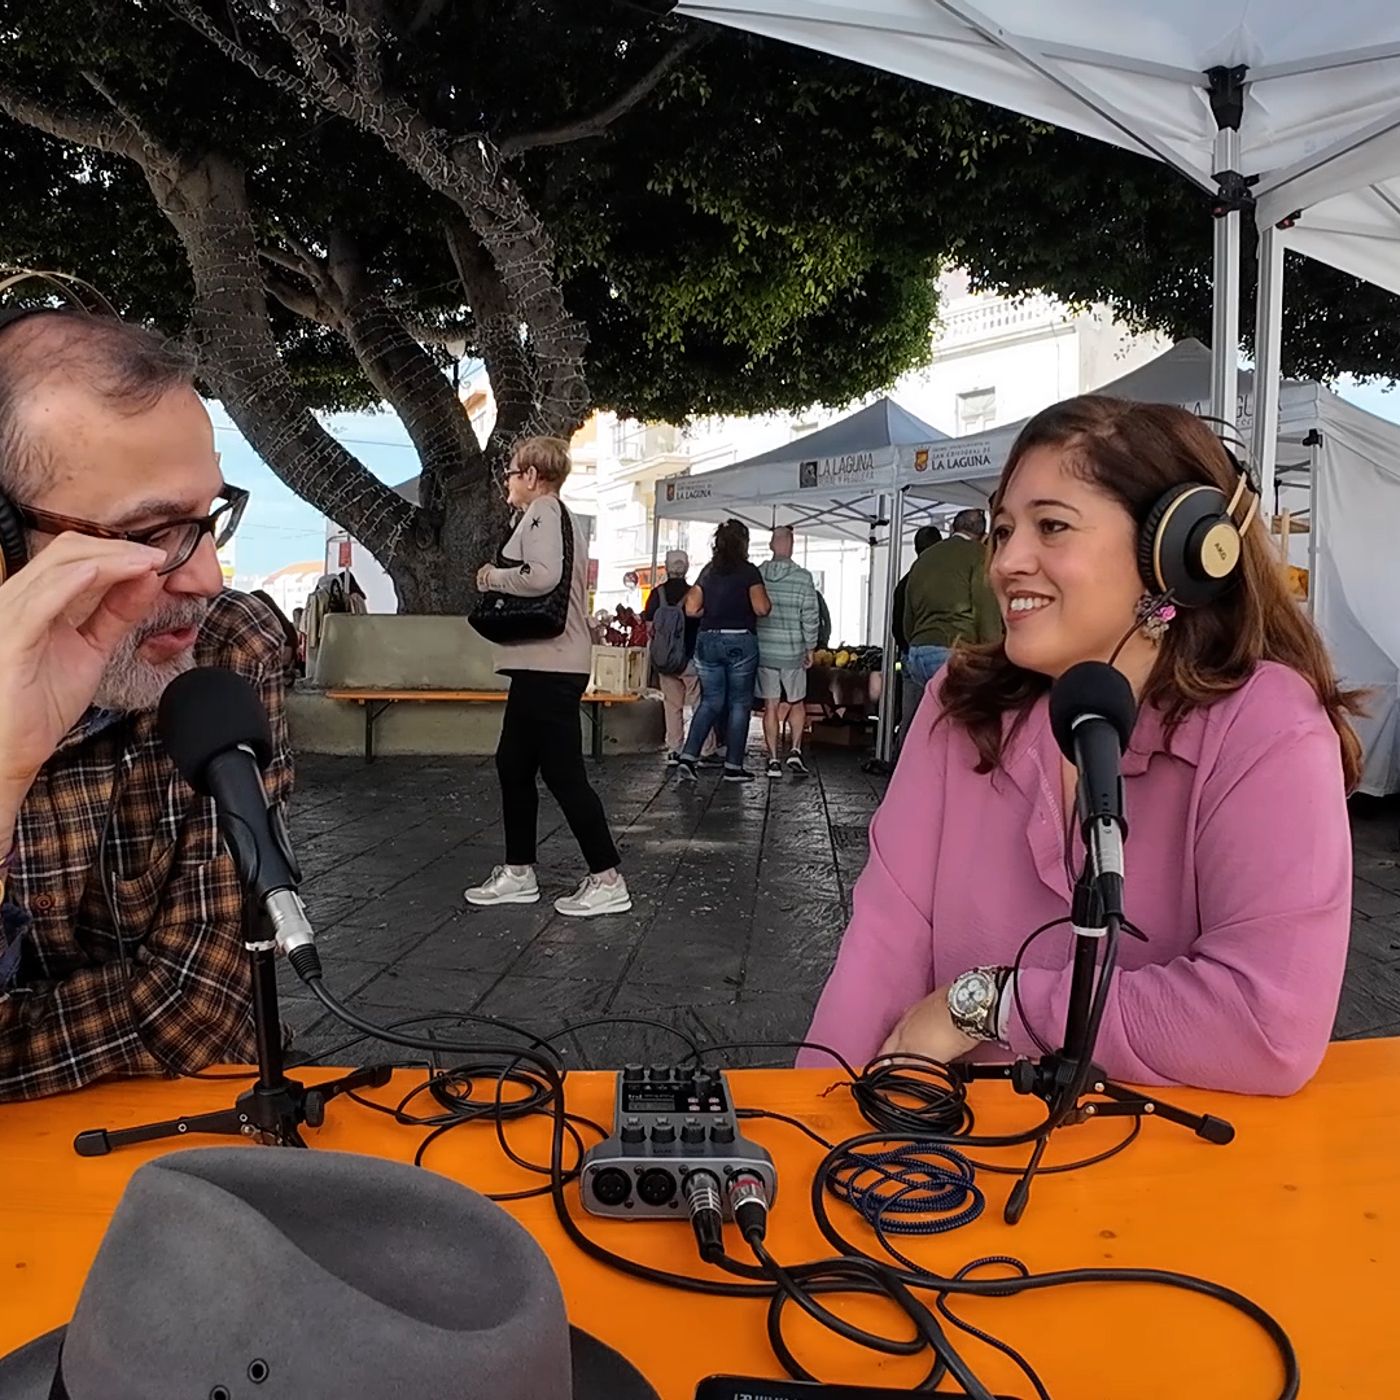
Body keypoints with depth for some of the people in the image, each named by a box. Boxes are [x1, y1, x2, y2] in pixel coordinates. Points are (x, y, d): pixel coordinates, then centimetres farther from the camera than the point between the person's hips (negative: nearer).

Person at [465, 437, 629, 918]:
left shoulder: (542, 509, -10)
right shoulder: (556, 515, 21)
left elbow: (543, 575, -27)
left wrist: (493, 577, -12)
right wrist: (500, 581, 9)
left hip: (549, 666, -11)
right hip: (541, 663, 11)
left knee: (562, 772, -6)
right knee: (513, 764, 15)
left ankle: (608, 881, 1)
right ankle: (519, 873, 23)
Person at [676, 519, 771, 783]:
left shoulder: (708, 571, 8)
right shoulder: (749, 571, -5)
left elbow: (691, 609, 3)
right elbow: (761, 608, -13)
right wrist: (767, 601, 8)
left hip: (708, 640, 4)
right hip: (740, 641, -4)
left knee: (710, 702, 12)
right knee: (740, 704, 6)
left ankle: (688, 755, -1)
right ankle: (733, 766, 8)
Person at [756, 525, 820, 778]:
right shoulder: (803, 578, -8)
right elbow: (810, 616, -8)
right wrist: (810, 647, 4)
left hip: (763, 651, 2)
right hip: (792, 652, -2)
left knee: (771, 707, 7)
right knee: (797, 704, 15)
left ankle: (773, 759, 7)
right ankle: (795, 751, 4)